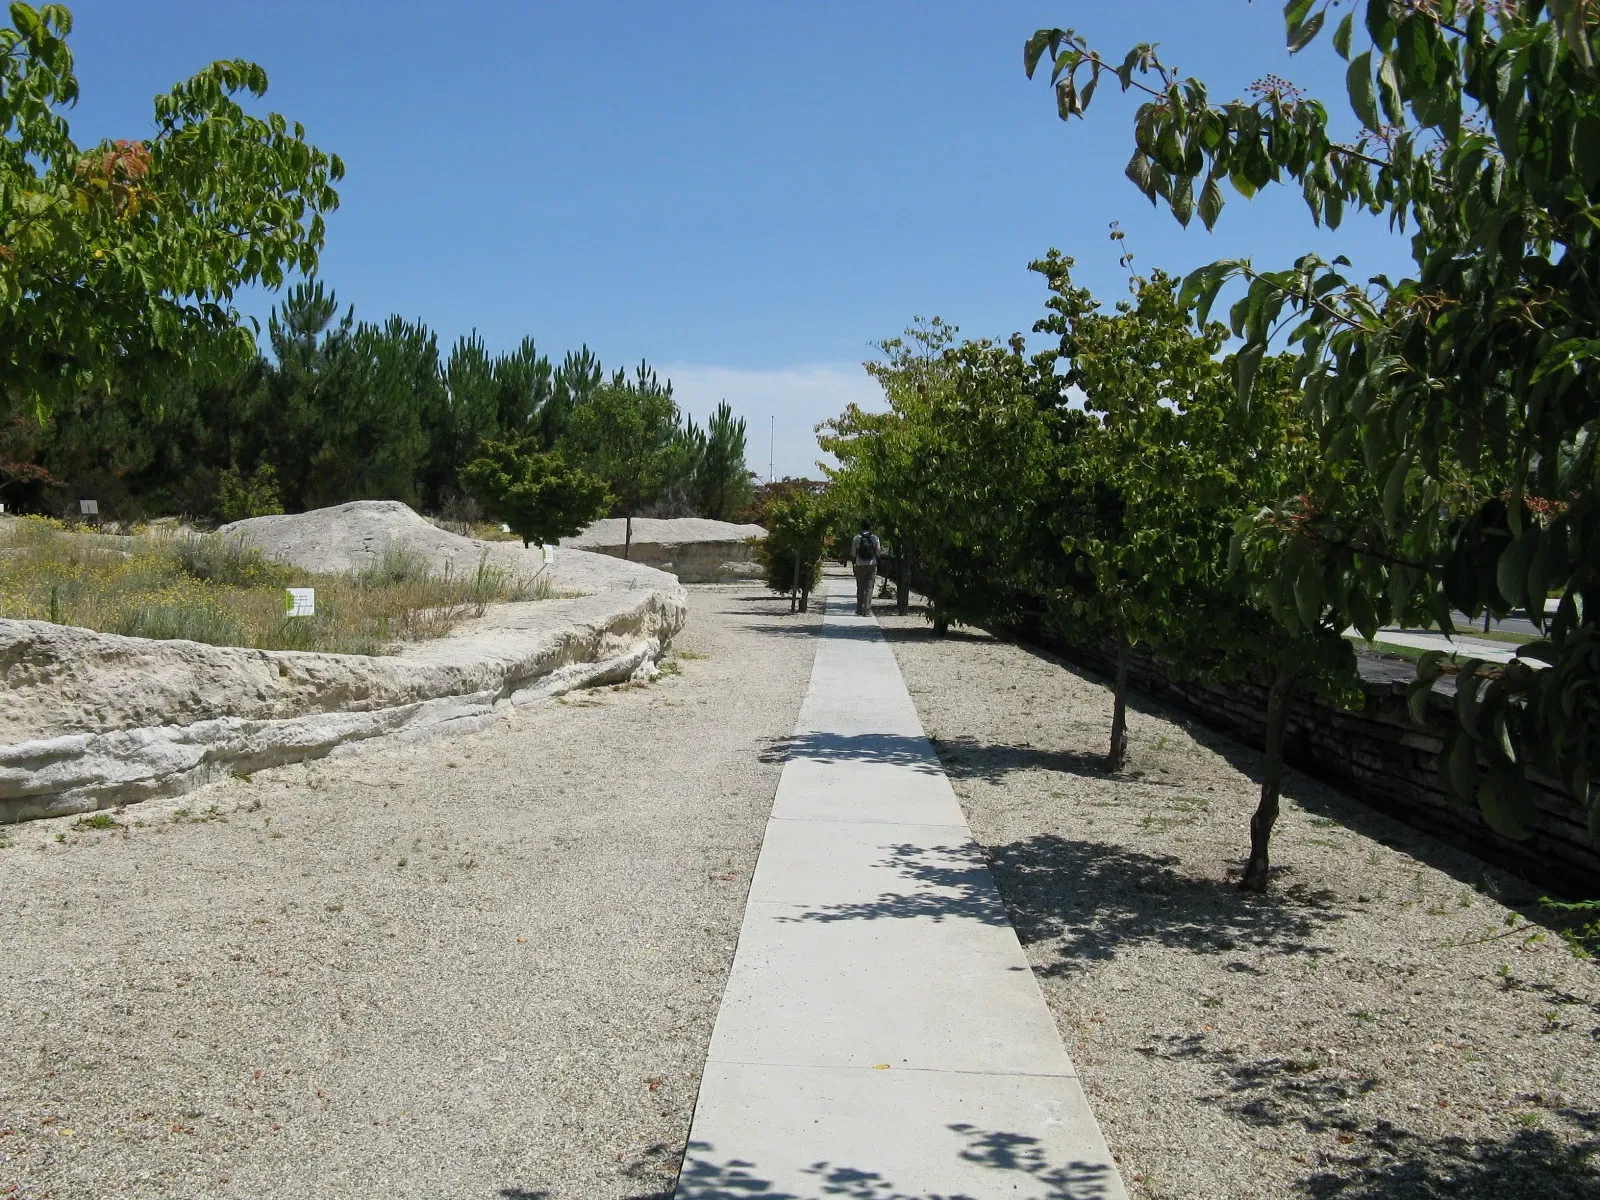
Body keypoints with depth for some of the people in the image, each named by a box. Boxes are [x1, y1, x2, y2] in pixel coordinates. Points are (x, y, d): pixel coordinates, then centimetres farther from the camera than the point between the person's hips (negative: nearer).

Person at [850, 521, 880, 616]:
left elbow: (853, 554, -3)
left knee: (860, 588, 11)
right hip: (872, 565, 0)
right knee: (869, 588, 2)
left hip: (860, 565, 0)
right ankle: (867, 611, -3)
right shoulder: (875, 538, -1)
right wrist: (881, 548, 20)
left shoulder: (856, 538, -2)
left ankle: (860, 610, 12)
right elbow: (877, 553, -1)